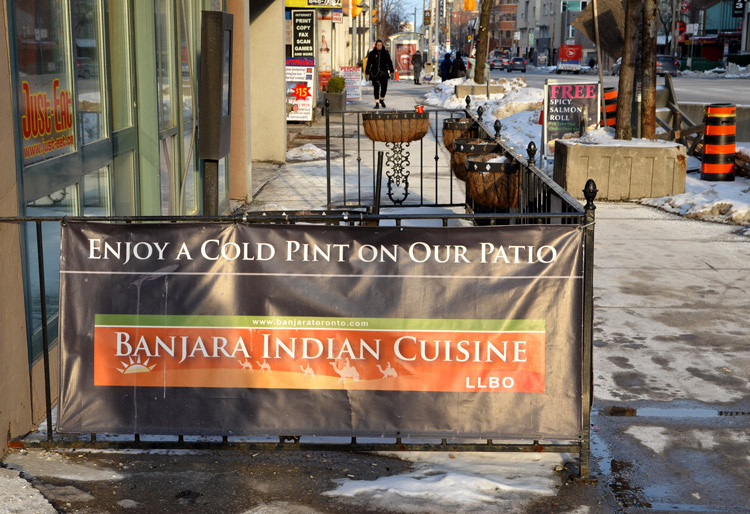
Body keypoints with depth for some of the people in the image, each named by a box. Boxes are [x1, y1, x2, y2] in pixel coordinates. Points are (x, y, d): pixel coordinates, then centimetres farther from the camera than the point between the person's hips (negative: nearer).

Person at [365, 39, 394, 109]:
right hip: (375, 73, -1)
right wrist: (367, 72, 0)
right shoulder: (372, 53, 4)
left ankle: (382, 100, 28)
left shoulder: (385, 52, 8)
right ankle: (377, 103, 2)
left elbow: (389, 62, 12)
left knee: (384, 87, 3)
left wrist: (391, 71, 9)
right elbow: (369, 63, 5)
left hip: (384, 73, 1)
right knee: (376, 88, -3)